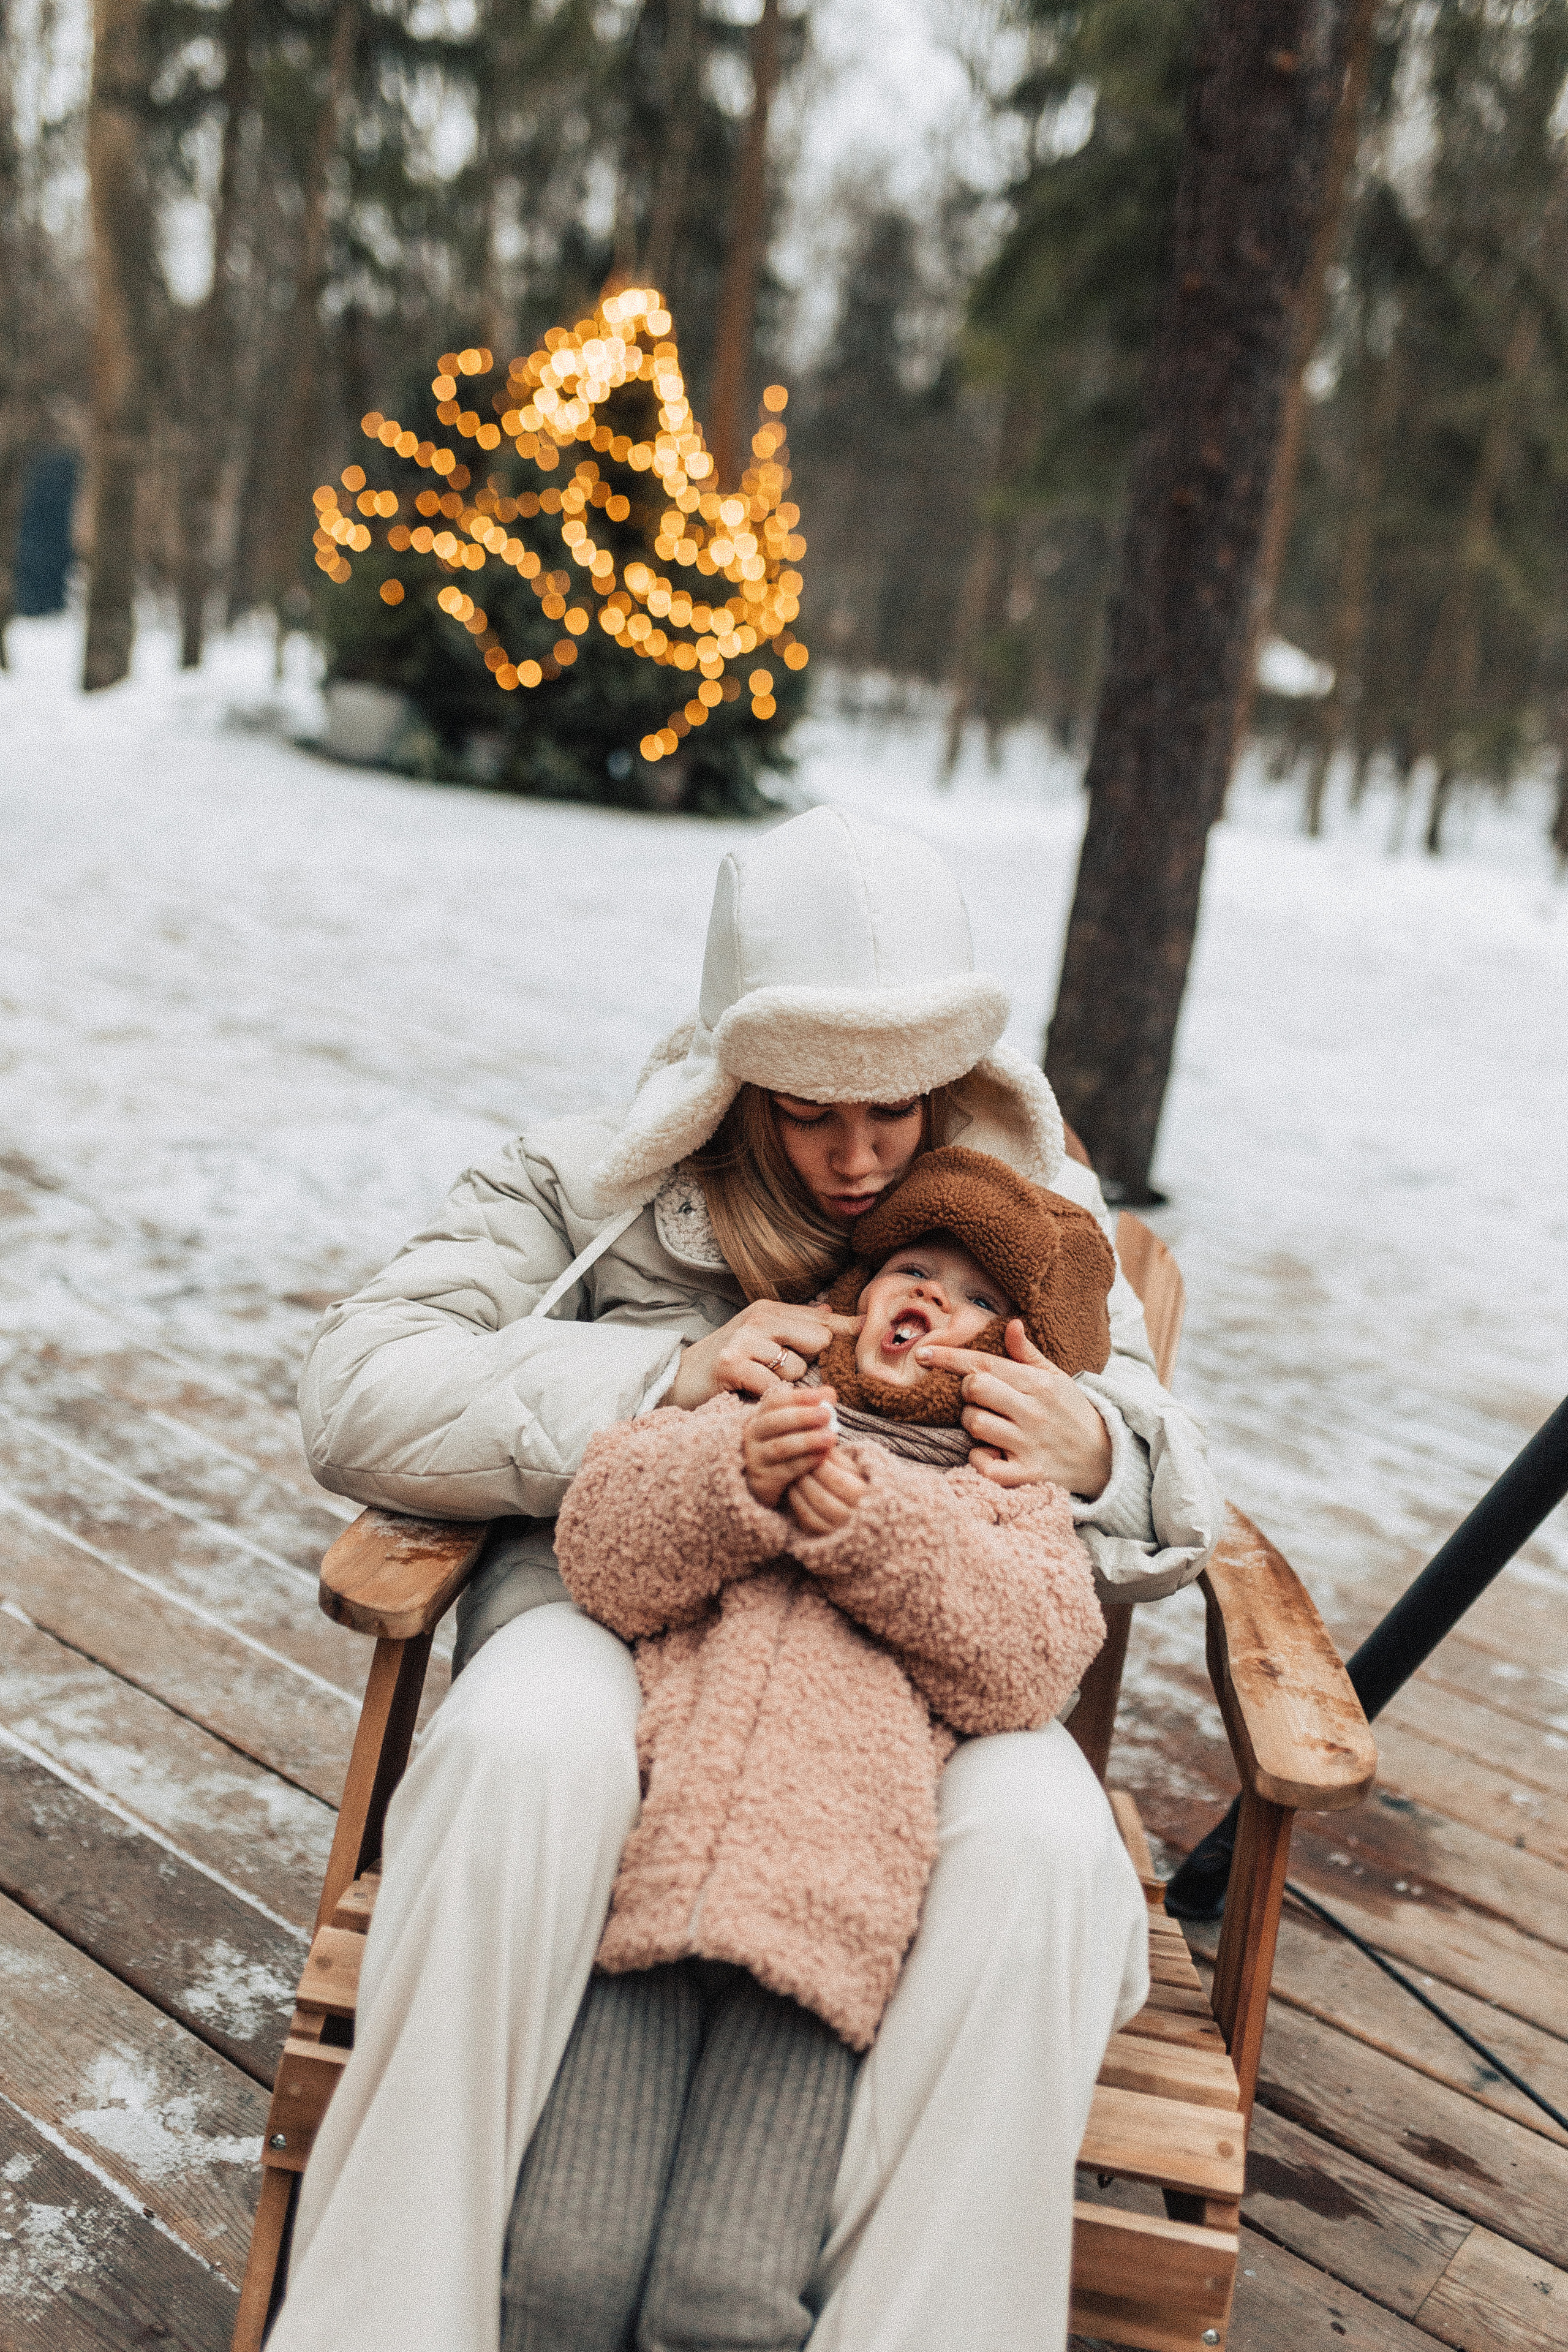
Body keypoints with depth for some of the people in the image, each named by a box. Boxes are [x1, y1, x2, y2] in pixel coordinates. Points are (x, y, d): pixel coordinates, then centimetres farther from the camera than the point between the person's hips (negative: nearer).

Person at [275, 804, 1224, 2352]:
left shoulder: (1032, 1214, 12)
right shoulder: (596, 1181, 5)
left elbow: (1174, 1530, 16)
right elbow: (354, 1398, -5)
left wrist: (1098, 1456, -11)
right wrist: (658, 1379, -16)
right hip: (625, 1599, -1)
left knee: (1043, 1843, -33)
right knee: (526, 1744, -37)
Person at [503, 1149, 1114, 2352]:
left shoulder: (1012, 1498, 25)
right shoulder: (732, 1424, 25)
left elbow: (1029, 1657, 5)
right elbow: (605, 1553, 8)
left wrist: (873, 1528, -6)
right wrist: (735, 1480, -10)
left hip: (835, 1882, 0)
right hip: (648, 1847, 1)